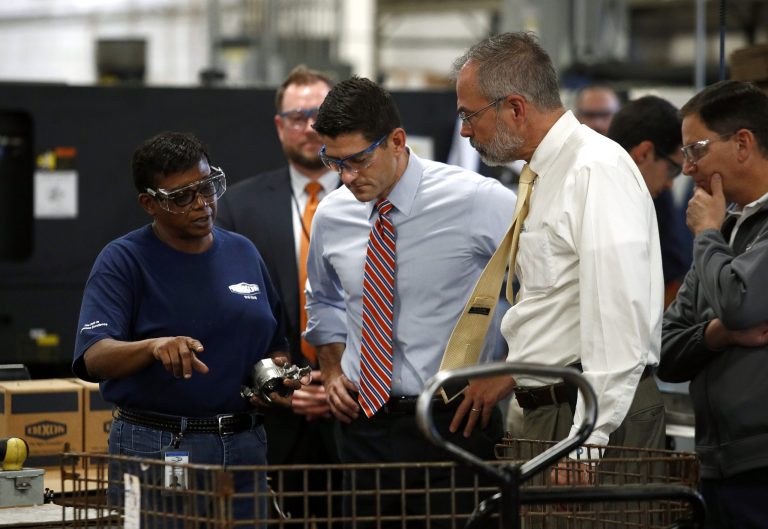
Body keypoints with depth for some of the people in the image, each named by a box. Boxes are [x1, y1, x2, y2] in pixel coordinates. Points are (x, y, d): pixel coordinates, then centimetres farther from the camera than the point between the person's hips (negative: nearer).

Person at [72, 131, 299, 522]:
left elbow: (275, 343, 20)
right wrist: (154, 346, -38)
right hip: (156, 448, -5)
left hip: (245, 445, 5)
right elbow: (93, 358, -19)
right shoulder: (123, 260, -5)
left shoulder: (243, 253, 12)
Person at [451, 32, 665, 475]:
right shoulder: (550, 173, 17)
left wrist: (588, 441, -24)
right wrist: (514, 373, 19)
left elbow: (617, 322, -22)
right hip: (549, 411, 9)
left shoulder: (598, 171, -15)